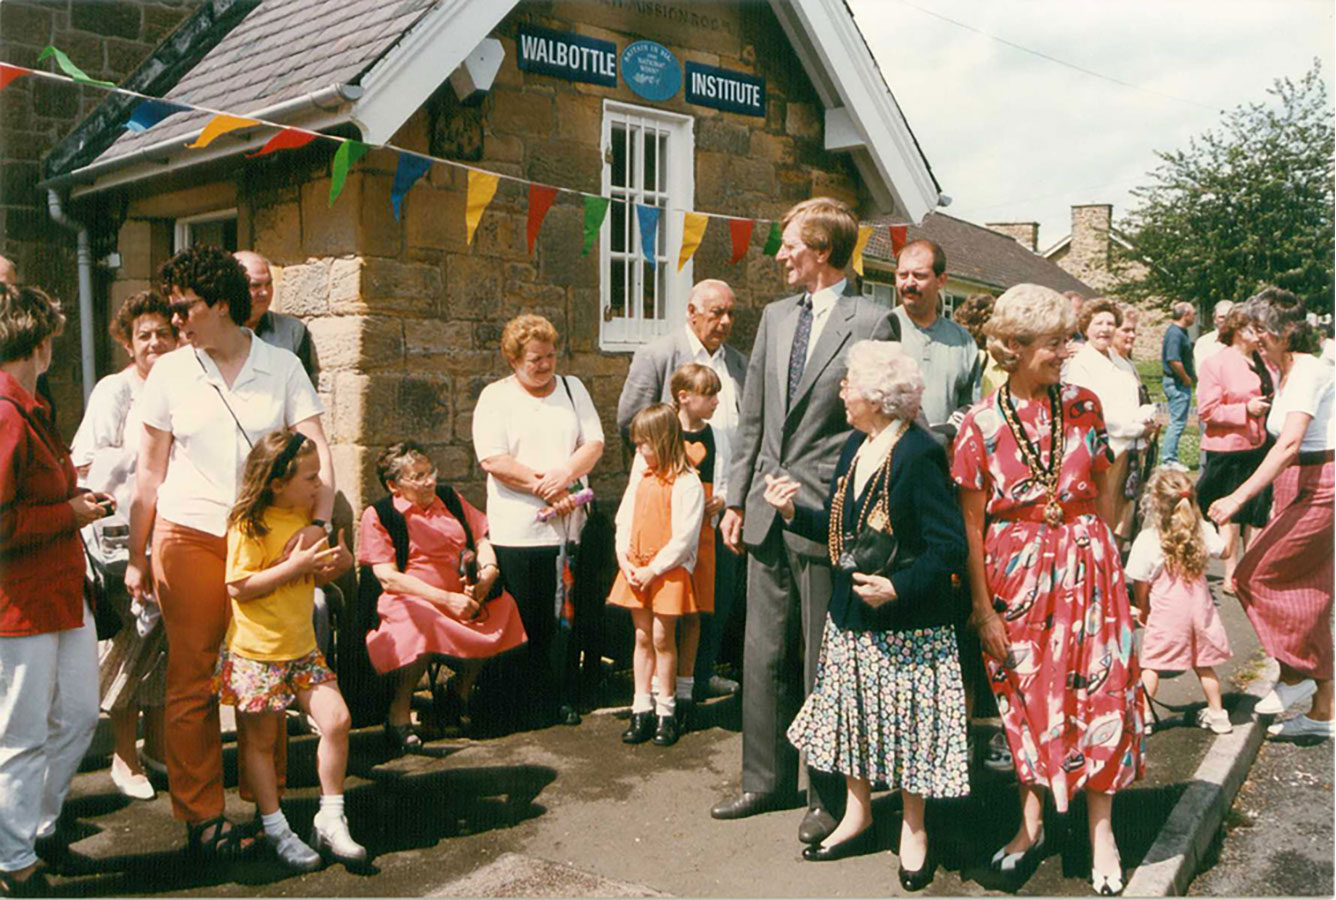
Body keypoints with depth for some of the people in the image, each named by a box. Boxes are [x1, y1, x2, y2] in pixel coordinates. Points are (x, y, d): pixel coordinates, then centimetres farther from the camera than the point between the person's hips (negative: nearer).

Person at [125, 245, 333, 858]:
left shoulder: (282, 368, 3)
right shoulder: (169, 373, 5)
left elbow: (317, 451, -3)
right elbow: (149, 472, 9)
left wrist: (319, 520, -19)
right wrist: (137, 555, 8)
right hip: (189, 539, 0)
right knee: (192, 681, 1)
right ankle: (201, 815, 13)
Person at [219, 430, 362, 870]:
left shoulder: (307, 517, 9)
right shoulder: (250, 524, -15)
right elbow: (238, 588, -20)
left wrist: (340, 563, -3)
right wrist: (294, 565, -25)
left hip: (301, 645, 6)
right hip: (257, 651, -6)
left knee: (337, 719, -4)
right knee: (261, 739, 6)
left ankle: (330, 819, 10)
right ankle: (275, 828, 22)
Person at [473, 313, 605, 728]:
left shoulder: (572, 388, 14)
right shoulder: (495, 396, 2)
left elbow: (594, 443, 6)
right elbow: (493, 460, -9)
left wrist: (564, 474, -12)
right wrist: (546, 487, -12)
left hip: (569, 526, 3)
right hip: (518, 532, -3)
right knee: (529, 624, 2)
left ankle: (567, 701, 17)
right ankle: (535, 706, 13)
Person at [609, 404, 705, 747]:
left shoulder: (686, 483, -14)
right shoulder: (640, 471, 9)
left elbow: (684, 537, -16)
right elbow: (624, 516, 12)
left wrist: (653, 570, -15)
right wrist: (624, 559, 1)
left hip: (667, 571, -6)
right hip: (636, 569, 6)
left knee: (663, 638, 1)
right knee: (642, 637, 9)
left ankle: (666, 710, 14)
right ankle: (642, 710, 16)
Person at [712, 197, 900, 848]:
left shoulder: (874, 323, -7)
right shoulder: (775, 317, 13)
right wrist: (737, 498, 12)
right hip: (767, 514, 6)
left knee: (823, 662, 5)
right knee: (764, 655, 14)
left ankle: (828, 798, 21)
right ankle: (767, 781, 30)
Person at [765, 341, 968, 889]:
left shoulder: (919, 456, -19)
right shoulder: (856, 446, 6)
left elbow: (950, 547, -19)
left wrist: (898, 587, -27)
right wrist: (793, 513, -1)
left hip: (907, 622, -8)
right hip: (852, 616, 8)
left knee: (906, 723, 5)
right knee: (851, 715, 16)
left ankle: (913, 832, 24)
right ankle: (857, 818, 33)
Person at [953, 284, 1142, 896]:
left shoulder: (1083, 406, 1)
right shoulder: (982, 425, -8)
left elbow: (1103, 492, 10)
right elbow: (970, 524, -5)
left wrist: (1106, 559, 8)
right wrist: (983, 609, -5)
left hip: (1085, 565, 2)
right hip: (1016, 572, -1)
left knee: (1096, 691, 3)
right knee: (1025, 696, 11)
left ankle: (1101, 832, 18)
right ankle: (1031, 822, 27)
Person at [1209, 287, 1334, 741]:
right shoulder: (1285, 373, 13)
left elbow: (1289, 444, -28)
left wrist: (1239, 497, -32)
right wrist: (1278, 503, 20)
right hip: (1298, 490, 10)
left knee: (1253, 576, -6)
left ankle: (1294, 674, 9)